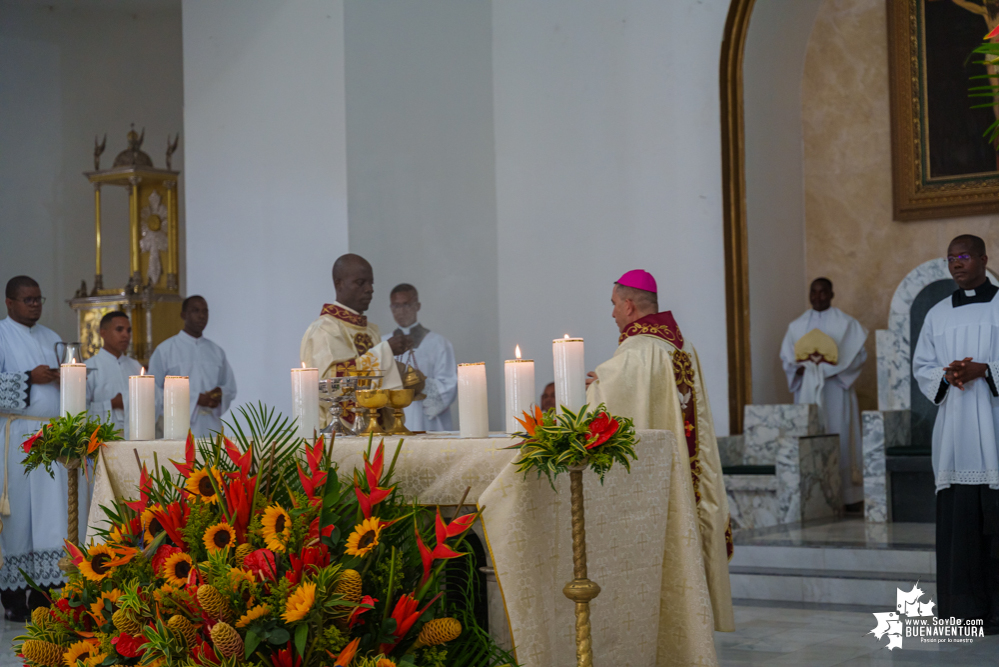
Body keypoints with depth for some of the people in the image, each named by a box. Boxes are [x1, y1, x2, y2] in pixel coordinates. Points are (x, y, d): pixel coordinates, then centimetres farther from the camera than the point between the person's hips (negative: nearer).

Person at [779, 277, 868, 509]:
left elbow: (859, 354, -2)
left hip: (836, 389, -3)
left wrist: (834, 366, -16)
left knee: (840, 436, -5)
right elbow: (786, 356, 11)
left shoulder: (845, 323, 3)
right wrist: (799, 368, -10)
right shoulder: (797, 326, 13)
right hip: (807, 391, 3)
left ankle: (848, 494, -2)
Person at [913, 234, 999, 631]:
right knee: (957, 520, 0)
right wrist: (946, 376, -4)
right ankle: (964, 608, 3)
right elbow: (921, 367, 16)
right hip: (953, 428, 3)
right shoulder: (937, 315, 16)